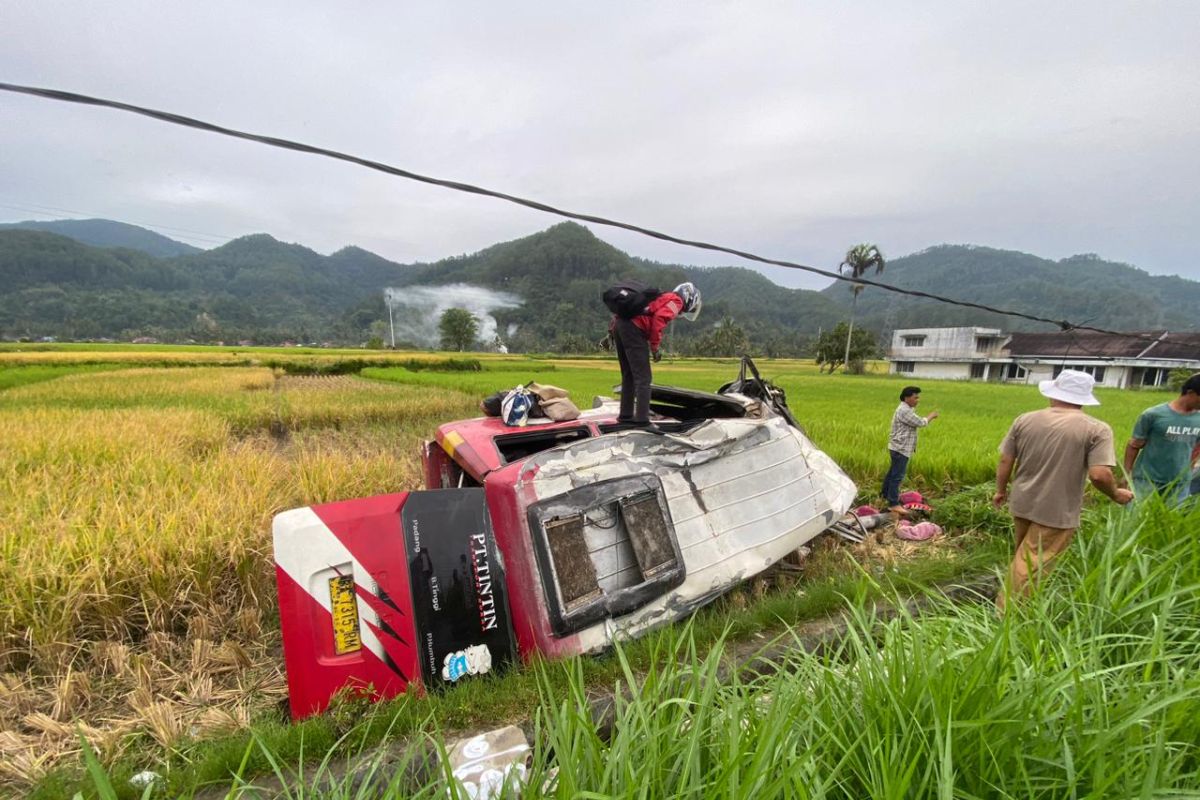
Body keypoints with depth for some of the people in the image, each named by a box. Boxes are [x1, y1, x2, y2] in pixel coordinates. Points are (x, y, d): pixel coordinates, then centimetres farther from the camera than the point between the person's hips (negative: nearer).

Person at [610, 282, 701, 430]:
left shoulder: (661, 297, 30)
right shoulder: (676, 301, 4)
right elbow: (659, 318, -14)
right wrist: (655, 346, -8)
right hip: (633, 327, -9)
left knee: (628, 375, 18)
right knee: (643, 378, -3)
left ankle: (626, 416, 24)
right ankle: (642, 421, -3)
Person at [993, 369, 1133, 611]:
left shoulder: (1025, 420, -2)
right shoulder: (1097, 429, -12)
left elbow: (1005, 461, 1)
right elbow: (1099, 475, -20)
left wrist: (1001, 491, 15)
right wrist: (1116, 494, 1)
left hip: (1022, 504, 4)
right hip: (1057, 511, -4)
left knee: (1024, 557, 25)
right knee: (1030, 565, 5)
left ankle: (1009, 602, 42)